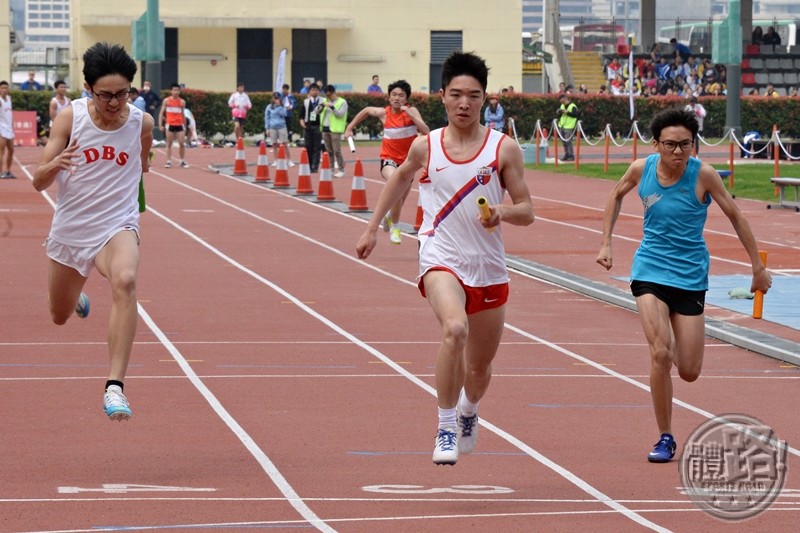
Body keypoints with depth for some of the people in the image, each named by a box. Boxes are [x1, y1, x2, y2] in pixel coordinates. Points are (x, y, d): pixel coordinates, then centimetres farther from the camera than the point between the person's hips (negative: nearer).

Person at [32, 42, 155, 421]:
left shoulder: (141, 123, -9)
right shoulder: (70, 117, -13)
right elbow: (38, 182, -16)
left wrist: (139, 166, 2)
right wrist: (54, 165, -33)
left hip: (117, 225, -2)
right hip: (70, 229, 2)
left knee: (125, 280, -36)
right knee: (60, 316, 21)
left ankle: (115, 386, -40)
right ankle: (77, 298, 63)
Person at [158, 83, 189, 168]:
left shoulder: (182, 102, 7)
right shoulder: (166, 101, 1)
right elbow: (161, 113, 2)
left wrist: (185, 126, 14)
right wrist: (160, 125, -7)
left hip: (179, 125, 1)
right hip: (170, 124, -1)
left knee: (182, 143, -3)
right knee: (169, 144, 3)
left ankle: (183, 161, 7)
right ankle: (169, 161, 6)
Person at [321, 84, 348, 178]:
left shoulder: (342, 102, -2)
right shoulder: (325, 101, 15)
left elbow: (340, 114, -13)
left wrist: (332, 107, -23)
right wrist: (322, 106, -6)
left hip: (335, 129, -6)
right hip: (325, 128, 6)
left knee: (337, 151, -9)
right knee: (328, 151, 9)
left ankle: (341, 170, -4)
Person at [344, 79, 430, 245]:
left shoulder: (411, 111, -11)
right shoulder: (383, 113, -7)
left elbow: (426, 132, -24)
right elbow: (366, 111, 15)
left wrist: (410, 114, -30)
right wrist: (350, 127, 16)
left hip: (407, 161, 1)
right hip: (389, 159, -1)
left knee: (399, 203, 14)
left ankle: (390, 216, 52)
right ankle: (394, 227, -17)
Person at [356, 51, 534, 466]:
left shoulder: (504, 148, -2)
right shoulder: (425, 147, 1)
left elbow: (526, 210, 0)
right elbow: (401, 178, 23)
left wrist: (502, 212, -21)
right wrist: (373, 227, 24)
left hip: (489, 268, 2)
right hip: (441, 259, -2)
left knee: (480, 366, 15)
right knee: (455, 328, -32)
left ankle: (468, 412, 51)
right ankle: (445, 430, -22)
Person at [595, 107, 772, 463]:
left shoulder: (702, 174, -14)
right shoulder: (641, 169, -8)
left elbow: (734, 216, -3)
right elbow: (617, 195, 15)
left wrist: (758, 267, 0)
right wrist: (606, 243, 11)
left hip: (690, 274, 0)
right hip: (649, 271, 0)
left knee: (689, 372, 2)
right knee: (660, 353, -18)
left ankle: (677, 343, 41)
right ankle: (665, 438, -4)